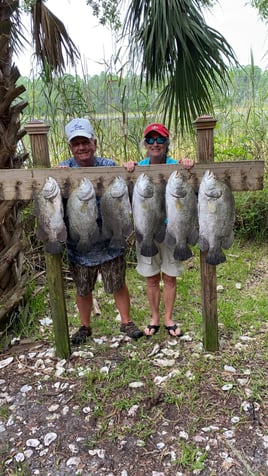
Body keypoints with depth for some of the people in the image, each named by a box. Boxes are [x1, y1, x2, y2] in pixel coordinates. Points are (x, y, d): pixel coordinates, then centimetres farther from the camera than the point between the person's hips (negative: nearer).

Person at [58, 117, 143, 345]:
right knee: (83, 290, 18)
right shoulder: (63, 169, -5)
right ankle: (85, 326, 41)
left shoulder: (109, 166, -5)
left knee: (118, 285, 15)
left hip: (109, 240, 0)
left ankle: (126, 322, 37)